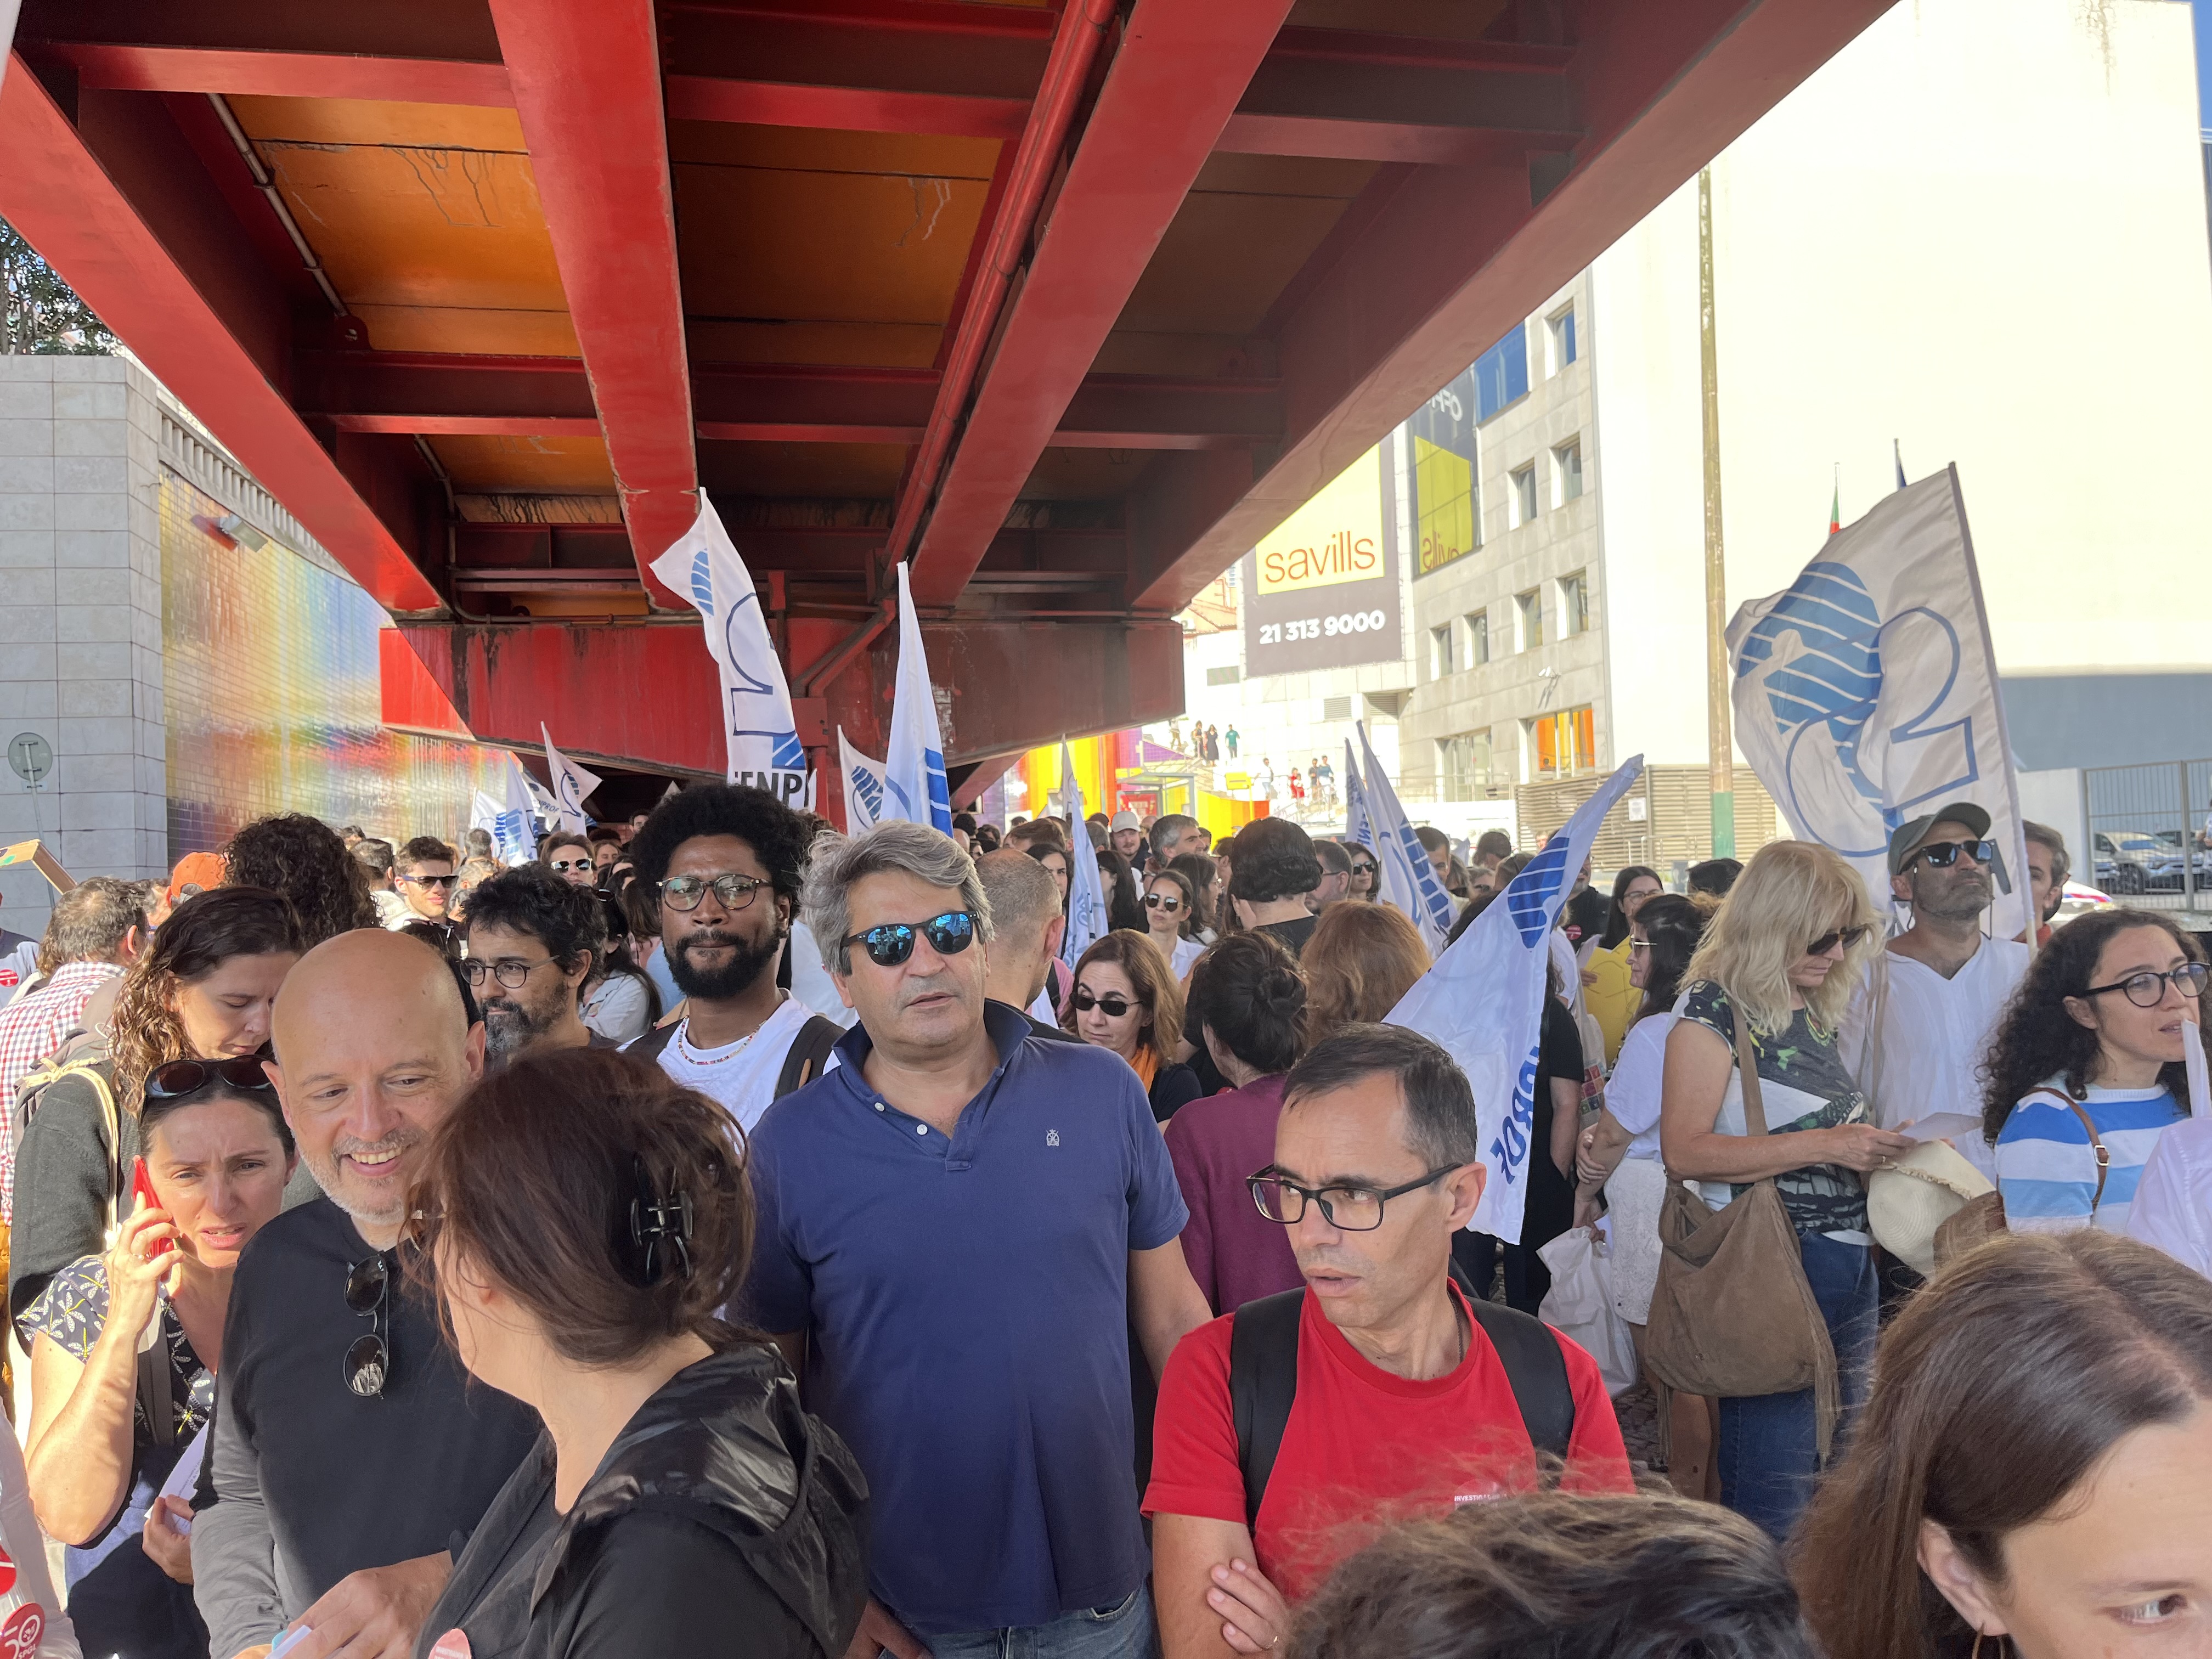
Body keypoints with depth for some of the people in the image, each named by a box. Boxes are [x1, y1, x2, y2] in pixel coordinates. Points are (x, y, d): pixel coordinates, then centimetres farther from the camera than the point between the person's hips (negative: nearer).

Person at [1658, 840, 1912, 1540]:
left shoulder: (1815, 1009, 13)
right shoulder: (1714, 1006, -10)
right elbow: (1685, 1150, -19)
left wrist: (1874, 1143, 7)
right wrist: (1827, 1146, -20)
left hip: (1846, 1265, 8)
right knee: (1772, 1489, -3)